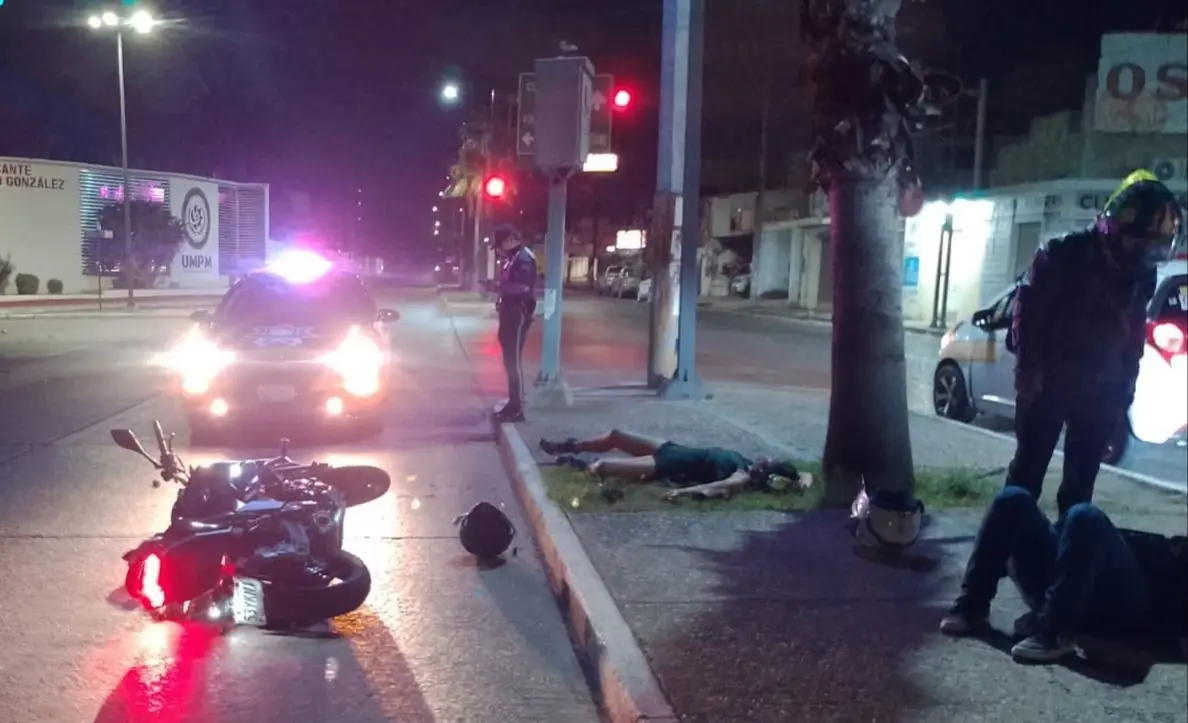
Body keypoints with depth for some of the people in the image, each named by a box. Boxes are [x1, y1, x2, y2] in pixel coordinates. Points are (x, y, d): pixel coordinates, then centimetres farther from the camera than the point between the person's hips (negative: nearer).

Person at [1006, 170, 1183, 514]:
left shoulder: (1142, 274, 6)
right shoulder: (1066, 254, -10)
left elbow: (1134, 336, 13)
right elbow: (1027, 306, -10)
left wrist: (1123, 392, 11)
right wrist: (1028, 368, -14)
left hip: (1100, 390, 5)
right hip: (1048, 380, -5)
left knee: (1082, 477, 10)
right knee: (1029, 466, -1)